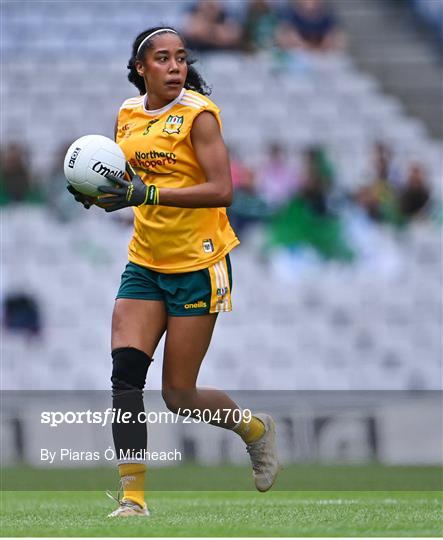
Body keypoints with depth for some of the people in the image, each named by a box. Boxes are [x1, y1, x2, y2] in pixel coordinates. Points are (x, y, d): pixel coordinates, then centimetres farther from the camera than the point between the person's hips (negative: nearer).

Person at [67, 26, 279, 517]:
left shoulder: (198, 113, -13)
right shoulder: (127, 115, 6)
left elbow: (221, 190, -21)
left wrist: (147, 193, -28)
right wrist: (98, 196, -2)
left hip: (198, 265, -5)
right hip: (144, 264, 5)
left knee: (178, 395, -2)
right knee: (125, 371, -12)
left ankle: (255, 428, 28)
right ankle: (133, 498, -8)